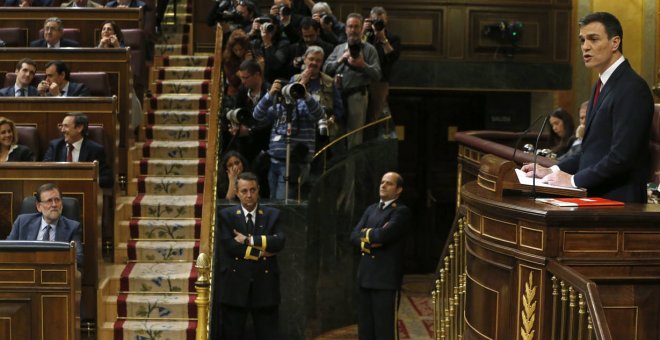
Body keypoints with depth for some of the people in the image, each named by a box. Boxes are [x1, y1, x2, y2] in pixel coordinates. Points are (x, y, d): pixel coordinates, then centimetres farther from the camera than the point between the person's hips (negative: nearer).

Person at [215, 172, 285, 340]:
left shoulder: (272, 215, 8)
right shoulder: (226, 215, 5)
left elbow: (279, 242, -9)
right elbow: (229, 245, -10)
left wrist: (249, 240, -13)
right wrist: (258, 253, -11)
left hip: (264, 285, 1)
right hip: (235, 285, -1)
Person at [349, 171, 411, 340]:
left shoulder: (401, 211, -7)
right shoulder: (371, 209, 16)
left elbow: (384, 234, -21)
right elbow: (354, 236, 7)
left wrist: (366, 234, -3)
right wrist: (372, 239, -10)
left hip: (386, 277, -7)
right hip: (366, 276, 7)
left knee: (385, 326, -5)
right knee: (365, 325, 11)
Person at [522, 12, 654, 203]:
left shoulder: (632, 89, -13)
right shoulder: (602, 86, 16)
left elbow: (622, 156, -20)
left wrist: (574, 180, -14)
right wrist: (553, 171, 8)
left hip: (616, 201, -8)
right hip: (593, 196, 8)